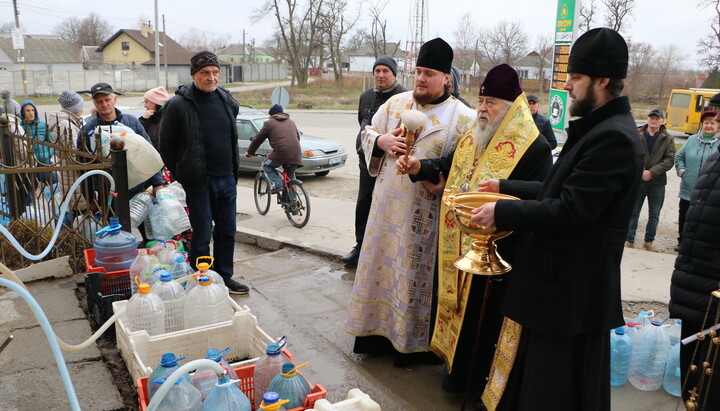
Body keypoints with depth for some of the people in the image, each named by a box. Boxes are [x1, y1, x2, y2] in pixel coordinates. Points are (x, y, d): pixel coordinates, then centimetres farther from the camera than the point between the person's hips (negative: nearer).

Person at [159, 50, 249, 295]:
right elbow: (166, 146, -4)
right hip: (199, 182, -6)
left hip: (227, 178, 6)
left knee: (227, 231, 14)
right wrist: (182, 175, -1)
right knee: (202, 235, 2)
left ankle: (224, 278, 29)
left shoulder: (226, 99, 7)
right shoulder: (178, 105, -11)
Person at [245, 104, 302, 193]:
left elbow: (257, 139, 15)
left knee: (266, 165, 18)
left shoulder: (269, 123, 11)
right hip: (296, 155, 5)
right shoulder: (291, 122, 26)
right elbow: (298, 137, 35)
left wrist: (250, 152, 27)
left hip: (281, 152, -5)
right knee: (290, 176, 22)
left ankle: (277, 184, 0)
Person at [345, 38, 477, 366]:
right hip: (387, 205, 4)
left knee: (415, 273, 5)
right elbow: (367, 134, 15)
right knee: (380, 263, 12)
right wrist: (381, 141, -7)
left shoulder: (462, 118, -5)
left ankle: (410, 342, 23)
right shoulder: (396, 103, 7)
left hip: (425, 213, -4)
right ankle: (378, 330, 29)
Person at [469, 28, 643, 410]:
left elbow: (569, 210, -26)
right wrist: (504, 187, 12)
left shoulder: (613, 138, -22)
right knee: (533, 379, 23)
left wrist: (501, 212, -18)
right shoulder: (598, 129, 11)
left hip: (572, 290, -10)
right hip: (562, 281, 10)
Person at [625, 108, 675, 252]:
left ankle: (649, 241, 25)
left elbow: (670, 160, -4)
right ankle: (629, 240, 16)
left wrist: (652, 172, -16)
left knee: (654, 215, 11)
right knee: (633, 212, 6)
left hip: (657, 183, 2)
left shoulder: (668, 139, 4)